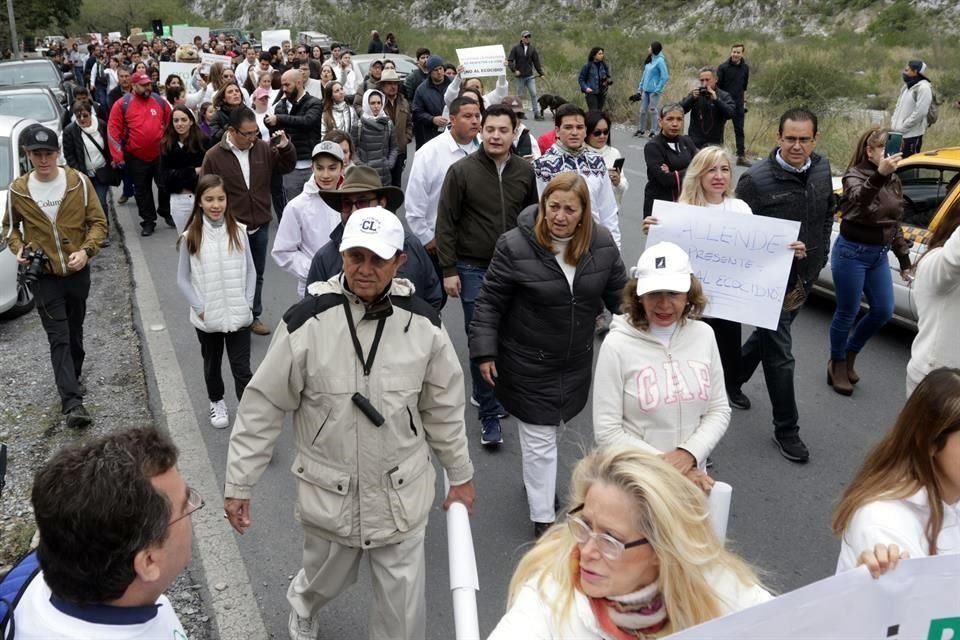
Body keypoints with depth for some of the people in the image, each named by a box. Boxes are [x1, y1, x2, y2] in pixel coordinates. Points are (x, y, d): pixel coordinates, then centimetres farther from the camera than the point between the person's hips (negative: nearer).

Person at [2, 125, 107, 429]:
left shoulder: (78, 182, -7)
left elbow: (98, 221, -2)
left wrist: (86, 250, -17)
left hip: (77, 272, 1)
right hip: (44, 276, -1)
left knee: (74, 332, 17)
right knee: (59, 338, -5)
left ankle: (72, 378, 40)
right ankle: (72, 403, -8)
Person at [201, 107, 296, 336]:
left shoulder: (264, 148, -3)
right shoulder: (214, 156, -11)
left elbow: (286, 168, 8)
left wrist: (286, 147, -12)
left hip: (260, 226, 4)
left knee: (257, 274, 17)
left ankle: (254, 316, 32)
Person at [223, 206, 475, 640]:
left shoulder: (423, 324, -9)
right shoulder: (307, 322, -16)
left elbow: (444, 408, 3)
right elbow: (264, 407, -8)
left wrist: (459, 475, 10)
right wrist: (239, 484, -4)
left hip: (401, 493, 1)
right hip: (329, 493, -1)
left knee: (403, 601, 12)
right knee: (324, 581, 24)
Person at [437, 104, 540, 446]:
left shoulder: (525, 172, 4)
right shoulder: (461, 171, -6)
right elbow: (445, 223, -5)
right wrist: (449, 270, -8)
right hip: (474, 269, -3)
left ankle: (485, 394, 32)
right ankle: (490, 415, 7)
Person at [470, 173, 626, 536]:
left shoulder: (602, 243, -8)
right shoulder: (516, 245, -20)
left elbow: (619, 293, 2)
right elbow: (490, 302, -12)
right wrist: (484, 352, -13)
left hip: (577, 361, 5)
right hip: (528, 363, -4)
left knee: (555, 427, 23)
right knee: (540, 439, 3)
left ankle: (535, 480, 51)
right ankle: (543, 520, 19)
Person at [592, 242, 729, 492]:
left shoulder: (703, 336, -5)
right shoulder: (617, 345, -16)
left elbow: (719, 410, 1)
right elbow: (607, 431, -15)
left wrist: (688, 453, -15)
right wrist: (668, 468, -17)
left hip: (692, 476, 3)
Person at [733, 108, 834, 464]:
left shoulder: (822, 170, 0)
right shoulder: (756, 179, -19)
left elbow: (828, 212, 17)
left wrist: (820, 254, 13)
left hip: (805, 278, 7)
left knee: (767, 338, 24)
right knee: (780, 357, -1)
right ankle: (786, 430, 13)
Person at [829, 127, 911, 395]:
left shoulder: (892, 180, 8)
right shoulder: (855, 175, -13)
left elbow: (895, 223, 15)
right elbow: (858, 199, -38)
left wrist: (904, 260, 15)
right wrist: (878, 175, -56)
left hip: (879, 254, 7)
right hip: (852, 253, -7)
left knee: (883, 311, 11)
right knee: (847, 313, 3)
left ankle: (850, 354, 32)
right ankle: (837, 365, 23)